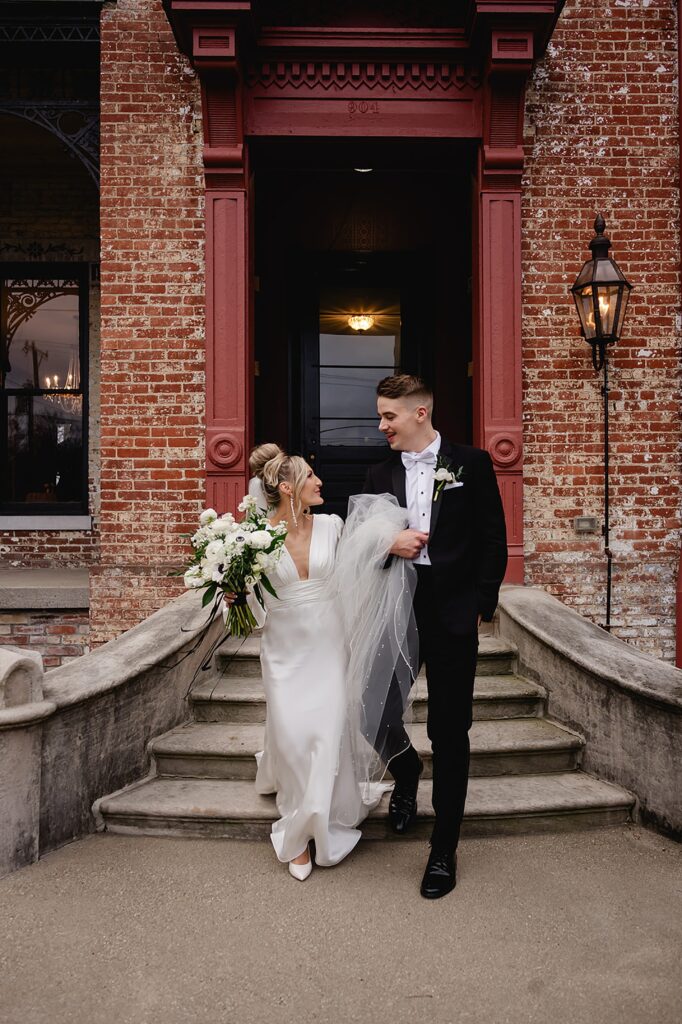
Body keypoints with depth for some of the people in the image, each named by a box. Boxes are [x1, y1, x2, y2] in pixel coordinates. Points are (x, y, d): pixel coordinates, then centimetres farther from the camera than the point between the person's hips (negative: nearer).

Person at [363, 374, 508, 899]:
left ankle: (444, 851, 17)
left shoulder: (472, 464, 0)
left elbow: (493, 540, 0)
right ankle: (406, 767, 40)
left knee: (450, 733, 3)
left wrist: (483, 604, -6)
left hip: (452, 615, -3)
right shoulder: (380, 474, 9)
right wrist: (387, 542, -11)